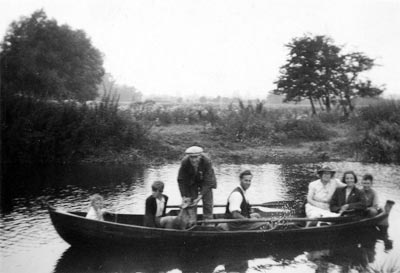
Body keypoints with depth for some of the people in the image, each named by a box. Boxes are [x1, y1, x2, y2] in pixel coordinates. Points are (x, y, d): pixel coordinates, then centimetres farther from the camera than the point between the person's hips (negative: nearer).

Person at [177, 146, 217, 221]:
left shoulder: (207, 162, -34)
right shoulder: (185, 162, -30)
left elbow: (207, 181, -31)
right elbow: (181, 180, -21)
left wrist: (200, 195, -38)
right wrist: (184, 197, -25)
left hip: (204, 181, -1)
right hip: (191, 183, 1)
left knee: (208, 203, -3)